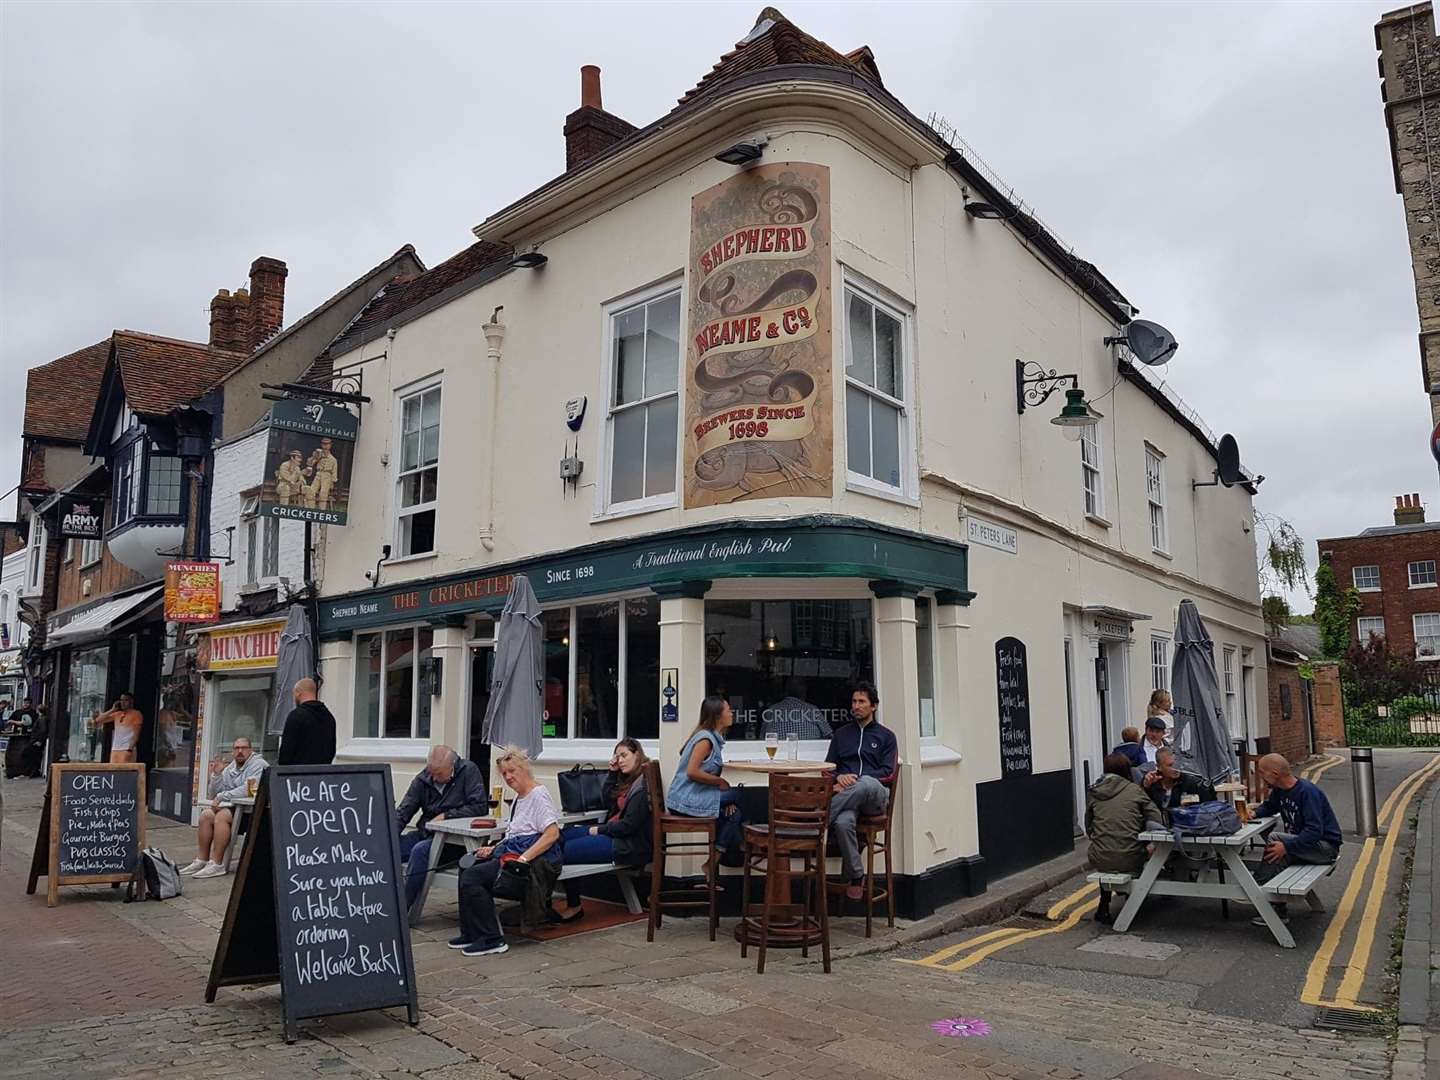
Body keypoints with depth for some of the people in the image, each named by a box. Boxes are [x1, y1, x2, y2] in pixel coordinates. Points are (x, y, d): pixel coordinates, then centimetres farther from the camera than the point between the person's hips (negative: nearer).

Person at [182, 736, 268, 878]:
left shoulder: (258, 764, -7)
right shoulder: (230, 768, 18)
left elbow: (247, 790, -21)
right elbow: (214, 794, 18)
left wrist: (222, 797, -15)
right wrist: (216, 774, 3)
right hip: (232, 806, 8)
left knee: (221, 816, -27)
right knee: (206, 814, -12)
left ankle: (216, 865, -24)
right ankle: (201, 860, -8)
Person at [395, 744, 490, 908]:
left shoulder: (468, 770, -8)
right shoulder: (423, 779, 4)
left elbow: (481, 807, -14)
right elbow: (403, 812, 3)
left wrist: (446, 815, -14)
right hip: (425, 833, 6)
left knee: (420, 850, -31)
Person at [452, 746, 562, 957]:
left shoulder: (539, 795, -10)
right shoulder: (518, 799, 21)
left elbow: (552, 834, -20)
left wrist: (523, 858, -23)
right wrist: (494, 849, 11)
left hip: (536, 861, -10)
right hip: (515, 854, 10)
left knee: (472, 876, -18)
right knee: (467, 868, -1)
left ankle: (491, 940, -11)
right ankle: (471, 934, 7)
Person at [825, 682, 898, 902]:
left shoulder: (886, 736, 17)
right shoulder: (841, 734, 25)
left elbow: (887, 773, 4)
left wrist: (855, 778, -9)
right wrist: (839, 777, -7)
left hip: (876, 796, -2)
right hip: (848, 796, 2)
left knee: (867, 783, -42)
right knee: (843, 823, -37)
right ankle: (856, 876, -20)